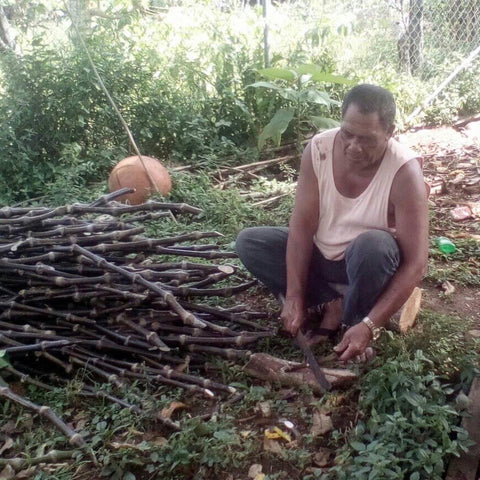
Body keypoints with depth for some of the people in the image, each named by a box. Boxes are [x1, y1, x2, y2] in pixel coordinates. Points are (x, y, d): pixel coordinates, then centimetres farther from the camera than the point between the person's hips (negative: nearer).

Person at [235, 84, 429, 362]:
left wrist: (370, 326, -36)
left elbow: (416, 264, -28)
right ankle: (332, 304, -10)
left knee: (373, 245, -38)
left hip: (370, 264, -4)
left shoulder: (404, 172, -27)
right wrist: (294, 298, -22)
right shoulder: (318, 149, -17)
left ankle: (355, 320, -10)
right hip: (321, 259, 4)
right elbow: (302, 225, -17)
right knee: (248, 242, -11)